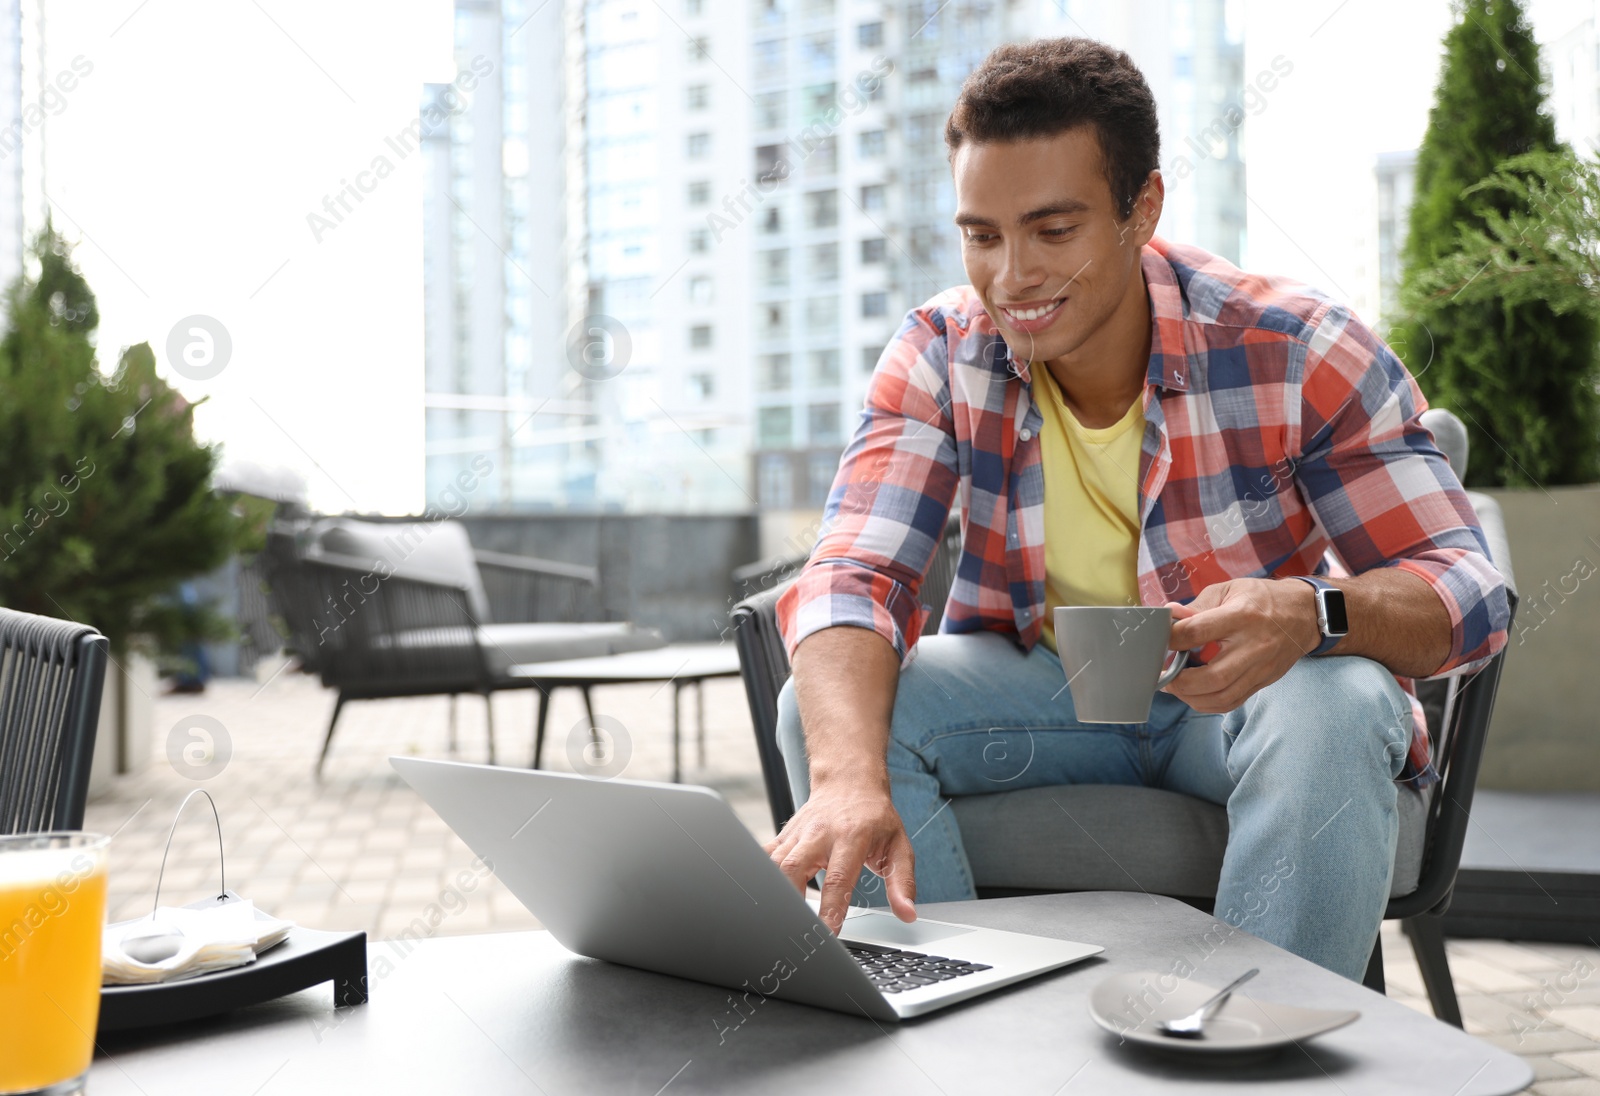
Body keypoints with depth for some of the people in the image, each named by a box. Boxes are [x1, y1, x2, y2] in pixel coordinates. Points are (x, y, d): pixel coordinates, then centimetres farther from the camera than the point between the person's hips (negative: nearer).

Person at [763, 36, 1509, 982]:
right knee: (825, 706, -22)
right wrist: (849, 778, -44)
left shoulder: (1295, 348, -18)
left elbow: (1468, 591, -18)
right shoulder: (943, 352, -12)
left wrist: (1313, 613, -43)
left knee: (1336, 709, -35)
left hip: (1244, 693, -1)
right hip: (1037, 686, 2)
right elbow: (853, 576, -23)